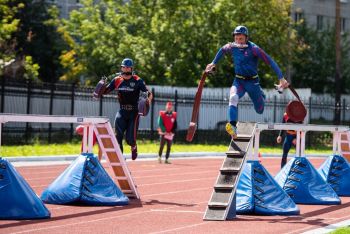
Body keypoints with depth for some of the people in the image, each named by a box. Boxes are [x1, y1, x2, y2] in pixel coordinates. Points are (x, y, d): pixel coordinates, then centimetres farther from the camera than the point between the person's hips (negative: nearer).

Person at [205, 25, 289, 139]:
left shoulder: (253, 49, -19)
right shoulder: (232, 47, -5)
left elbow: (270, 62, -21)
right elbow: (222, 50, 20)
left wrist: (281, 78, -26)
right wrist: (214, 63, 22)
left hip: (252, 82, -2)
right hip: (238, 81, 2)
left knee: (260, 110, 10)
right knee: (233, 98, -30)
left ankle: (261, 94, 45)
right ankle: (233, 127, -34)